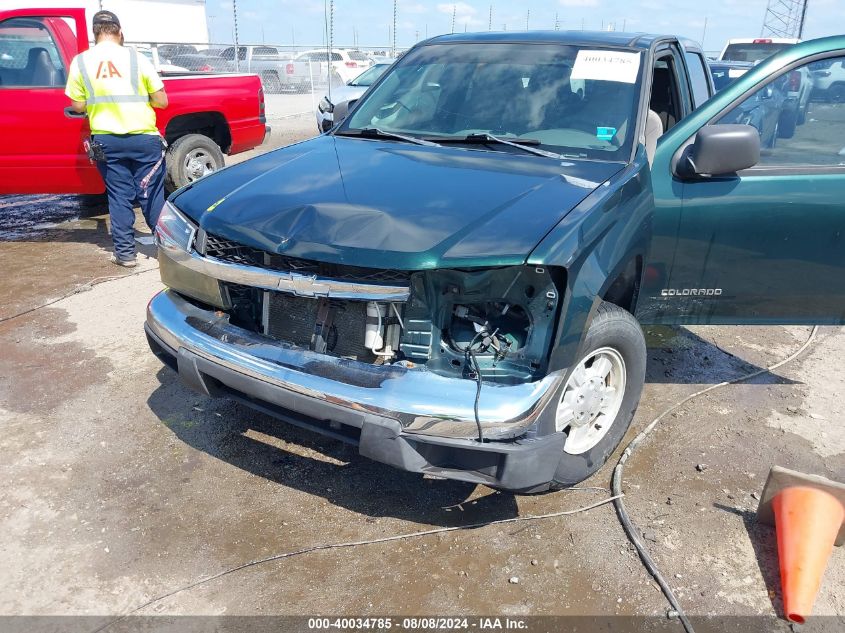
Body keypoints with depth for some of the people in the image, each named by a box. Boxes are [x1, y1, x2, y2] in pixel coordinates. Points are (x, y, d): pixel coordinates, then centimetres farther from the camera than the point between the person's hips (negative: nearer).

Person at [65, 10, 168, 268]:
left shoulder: (80, 62, 1)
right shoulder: (135, 58, -4)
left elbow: (77, 106, 4)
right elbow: (161, 101, -2)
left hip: (106, 141, 2)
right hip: (143, 138, -1)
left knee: (119, 196, 10)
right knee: (152, 195, 8)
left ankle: (125, 252, 11)